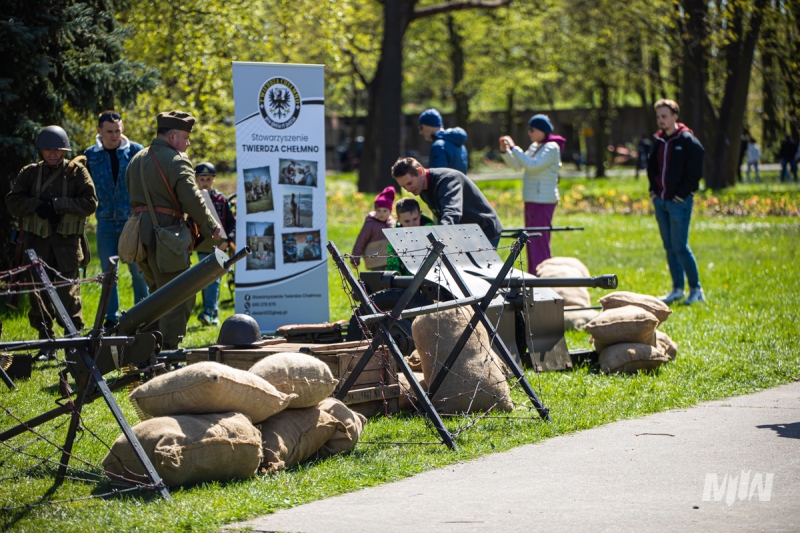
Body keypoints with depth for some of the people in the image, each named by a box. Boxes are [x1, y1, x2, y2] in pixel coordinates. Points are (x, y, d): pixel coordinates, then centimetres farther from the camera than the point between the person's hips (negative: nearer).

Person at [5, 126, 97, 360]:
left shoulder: (77, 171, 4)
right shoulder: (29, 173, 11)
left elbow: (90, 203, -5)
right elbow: (13, 202, 5)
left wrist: (57, 204, -13)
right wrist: (37, 205, -12)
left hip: (67, 238, -3)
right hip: (37, 238, 3)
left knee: (68, 290, -7)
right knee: (39, 291, 1)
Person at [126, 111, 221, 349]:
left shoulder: (137, 159, 16)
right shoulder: (176, 161, -11)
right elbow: (192, 200, -17)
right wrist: (213, 228, -6)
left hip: (140, 232, 9)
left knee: (157, 292, 21)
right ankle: (167, 350, -7)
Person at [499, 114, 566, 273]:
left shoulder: (551, 148, -11)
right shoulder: (535, 146, 15)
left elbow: (533, 165, -24)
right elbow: (518, 165, 18)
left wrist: (514, 148, -20)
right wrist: (504, 151, 4)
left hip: (543, 201, -9)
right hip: (532, 200, 9)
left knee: (540, 243, -11)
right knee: (531, 243, 12)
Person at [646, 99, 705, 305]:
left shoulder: (688, 141, -9)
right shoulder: (659, 141, 12)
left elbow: (694, 172, -12)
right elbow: (652, 167, 24)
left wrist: (681, 195, -14)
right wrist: (653, 190, 11)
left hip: (679, 202, -7)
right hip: (660, 201, 7)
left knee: (680, 247, -8)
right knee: (669, 247, 10)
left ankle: (696, 289, 1)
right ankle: (677, 288, 16)